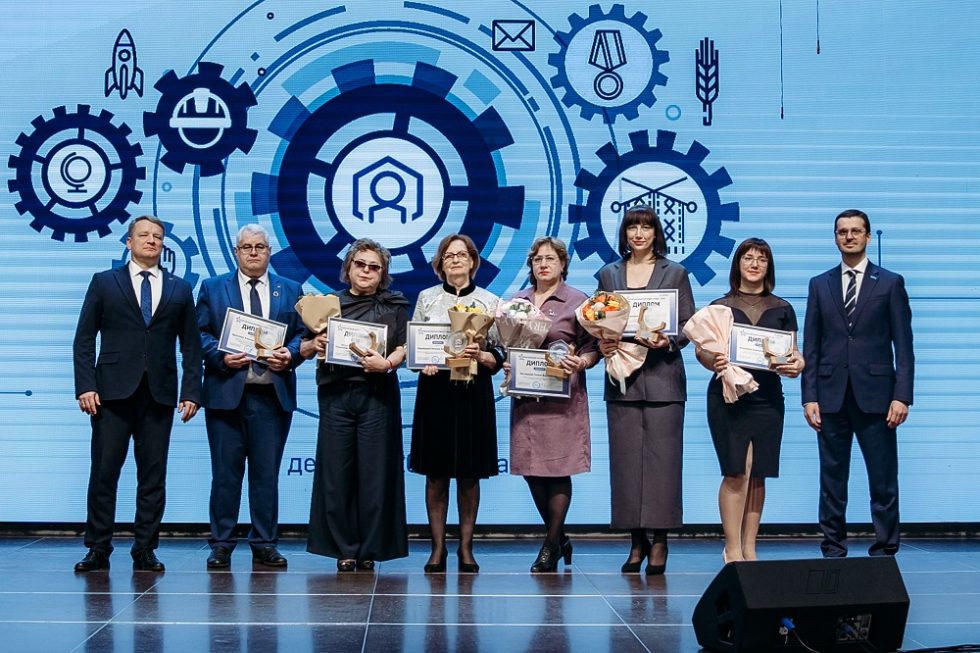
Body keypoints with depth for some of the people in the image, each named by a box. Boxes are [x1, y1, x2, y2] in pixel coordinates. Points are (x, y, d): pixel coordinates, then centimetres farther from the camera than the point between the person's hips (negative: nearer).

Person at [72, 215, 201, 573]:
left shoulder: (180, 289, 13)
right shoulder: (104, 283, 9)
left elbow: (191, 346, 11)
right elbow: (84, 340, 5)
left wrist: (191, 392, 1)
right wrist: (85, 387, -6)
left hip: (159, 395, 2)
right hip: (113, 392, -1)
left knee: (153, 476, 3)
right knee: (104, 472, -1)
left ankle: (145, 551, 10)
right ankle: (98, 550, 7)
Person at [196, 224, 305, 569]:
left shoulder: (290, 290, 13)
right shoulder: (212, 288, 10)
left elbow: (303, 334, 9)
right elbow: (200, 334, 4)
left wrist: (290, 354, -11)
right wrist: (221, 356, -13)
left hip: (274, 395, 1)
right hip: (227, 392, -1)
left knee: (267, 473, 5)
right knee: (226, 473, 2)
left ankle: (265, 544, 13)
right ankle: (221, 544, 10)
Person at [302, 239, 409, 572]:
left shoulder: (394, 307, 10)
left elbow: (404, 348, 3)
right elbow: (303, 347, 12)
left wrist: (387, 363, -16)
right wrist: (314, 345, -10)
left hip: (377, 396, -1)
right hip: (335, 395, 1)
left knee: (374, 472, -2)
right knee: (336, 472, 0)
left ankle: (370, 551, 6)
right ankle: (343, 550, 8)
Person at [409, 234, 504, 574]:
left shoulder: (490, 301, 7)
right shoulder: (427, 298, 9)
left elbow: (499, 354, 4)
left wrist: (480, 356, -16)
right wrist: (422, 363, -10)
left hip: (474, 391, 0)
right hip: (435, 389, 0)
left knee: (469, 474, 3)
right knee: (435, 473, 2)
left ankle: (466, 547, 13)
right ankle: (438, 548, 10)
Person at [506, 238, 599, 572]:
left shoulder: (578, 301, 2)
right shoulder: (517, 301, 14)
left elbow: (592, 348, 0)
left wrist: (579, 362, -20)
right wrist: (506, 363, 0)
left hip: (563, 395, -4)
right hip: (526, 395, 4)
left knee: (558, 469, -4)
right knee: (531, 469, 5)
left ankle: (551, 546, 10)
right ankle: (560, 538, 22)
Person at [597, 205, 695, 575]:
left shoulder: (675, 273, 7)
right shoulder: (608, 274, 14)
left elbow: (689, 325, 4)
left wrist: (668, 340, -15)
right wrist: (601, 344, -6)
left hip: (662, 378, -2)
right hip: (622, 379, 2)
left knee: (661, 459, -5)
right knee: (626, 460, 2)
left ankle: (659, 542, 2)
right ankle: (637, 541, 10)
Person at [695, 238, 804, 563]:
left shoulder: (782, 309, 13)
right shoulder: (719, 306, 7)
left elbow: (794, 353, 11)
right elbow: (700, 349, 4)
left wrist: (796, 365, -12)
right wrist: (713, 362, -18)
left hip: (767, 397, 3)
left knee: (758, 475, 5)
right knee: (737, 471, -10)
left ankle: (748, 549, 14)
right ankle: (732, 549, -2)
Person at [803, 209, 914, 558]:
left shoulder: (890, 283, 5)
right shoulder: (819, 284, 11)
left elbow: (903, 344, 1)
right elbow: (811, 346, 8)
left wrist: (902, 396, -8)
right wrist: (809, 397, 0)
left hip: (875, 395, -2)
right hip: (831, 395, 2)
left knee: (883, 481, 0)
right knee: (832, 480, 6)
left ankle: (884, 552, 9)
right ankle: (833, 552, 14)